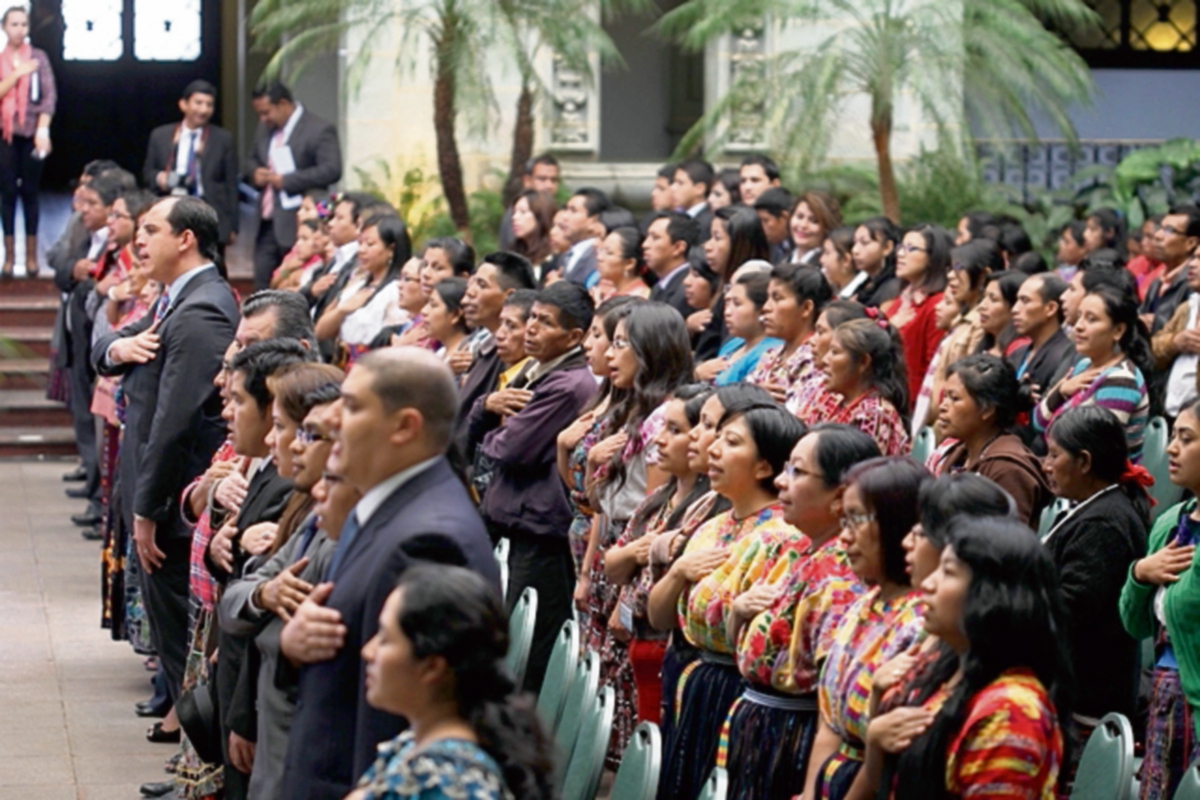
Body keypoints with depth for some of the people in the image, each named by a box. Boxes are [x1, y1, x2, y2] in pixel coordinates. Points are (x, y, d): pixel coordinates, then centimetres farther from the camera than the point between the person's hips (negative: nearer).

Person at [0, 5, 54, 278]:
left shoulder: (38, 57, 3)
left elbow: (50, 94, -3)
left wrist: (43, 129, -13)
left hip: (32, 132, -1)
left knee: (30, 192, 1)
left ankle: (31, 256, 5)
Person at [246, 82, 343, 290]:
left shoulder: (319, 130, -9)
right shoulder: (264, 129, 16)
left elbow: (331, 170, -18)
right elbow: (252, 160, 28)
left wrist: (285, 180, -19)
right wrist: (255, 172, 2)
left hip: (298, 224, -7)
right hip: (267, 223, 7)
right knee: (262, 285, 3)